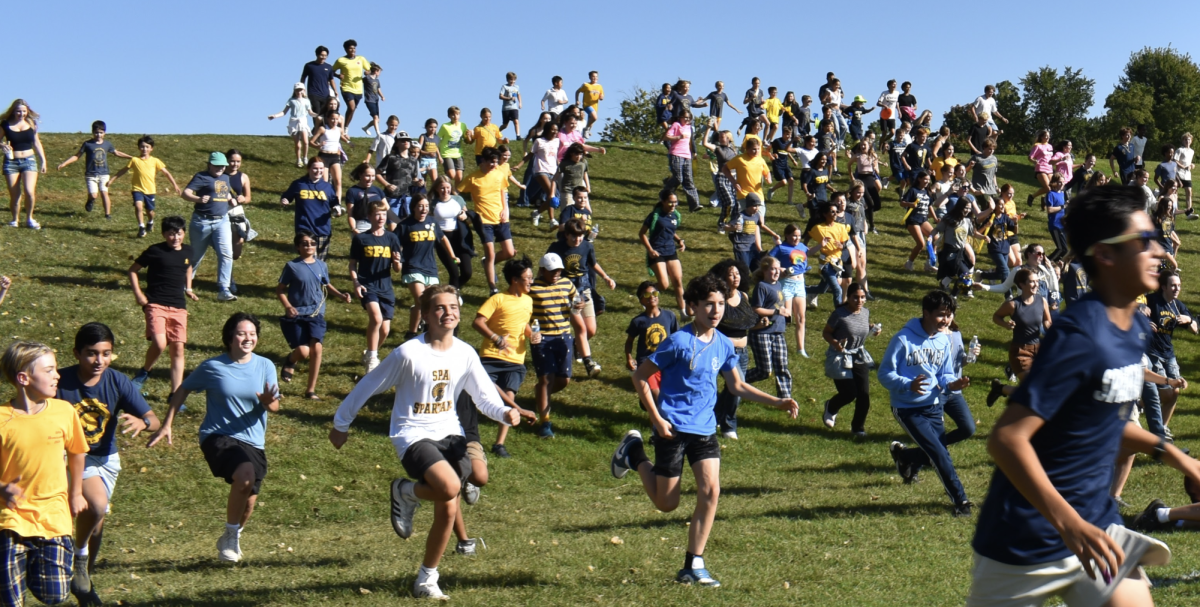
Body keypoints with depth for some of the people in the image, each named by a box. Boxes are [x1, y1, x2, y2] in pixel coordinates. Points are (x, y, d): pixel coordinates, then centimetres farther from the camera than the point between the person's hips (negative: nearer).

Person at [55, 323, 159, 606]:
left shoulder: (117, 382, -12)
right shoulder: (61, 383, -19)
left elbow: (154, 420, -14)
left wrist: (142, 422, -36)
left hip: (105, 458, 4)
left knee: (96, 519, 15)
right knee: (96, 503, -29)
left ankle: (84, 583, 38)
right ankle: (79, 554, 0)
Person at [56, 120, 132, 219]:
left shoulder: (107, 144, 7)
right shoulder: (88, 144, -2)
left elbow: (117, 153, 23)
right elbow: (77, 156, 2)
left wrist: (131, 157, 24)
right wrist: (64, 163, -6)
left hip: (104, 174, 2)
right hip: (91, 174, -2)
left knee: (104, 193, -9)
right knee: (93, 195, -10)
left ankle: (107, 214, -5)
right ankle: (90, 201, 24)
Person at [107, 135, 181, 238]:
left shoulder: (155, 161, 0)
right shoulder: (135, 160, 0)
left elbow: (166, 172, 3)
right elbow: (123, 171, 8)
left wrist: (175, 184, -1)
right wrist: (112, 180, 7)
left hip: (150, 190, 1)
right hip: (138, 189, -1)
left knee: (150, 211, 12)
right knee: (138, 206, -25)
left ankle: (150, 222, 47)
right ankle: (141, 227, -15)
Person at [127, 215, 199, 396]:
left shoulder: (188, 252, 8)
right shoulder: (155, 251, -5)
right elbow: (133, 270, 4)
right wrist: (138, 294, -5)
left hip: (179, 307, 4)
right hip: (156, 305, -4)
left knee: (178, 348, 0)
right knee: (159, 344, -22)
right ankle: (144, 372, 9)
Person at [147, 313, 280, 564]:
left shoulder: (265, 366, 2)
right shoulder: (212, 367, -4)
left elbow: (275, 406, 1)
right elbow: (183, 390, 9)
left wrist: (268, 401, -23)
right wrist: (167, 426, 5)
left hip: (253, 443, 4)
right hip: (218, 437, -4)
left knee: (248, 503, 6)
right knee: (245, 475, -32)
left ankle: (232, 539, 40)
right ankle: (230, 535, -10)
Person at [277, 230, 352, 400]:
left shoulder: (321, 265, 5)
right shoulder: (292, 266, -6)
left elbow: (327, 285, 20)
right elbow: (280, 290, -2)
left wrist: (340, 295, 3)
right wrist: (288, 306, -18)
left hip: (316, 315, 3)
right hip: (296, 316, -3)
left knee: (317, 348, -11)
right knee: (303, 351, -15)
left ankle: (311, 390, 4)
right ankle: (290, 362, 26)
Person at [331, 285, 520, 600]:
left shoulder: (465, 354, 1)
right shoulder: (409, 353, -14)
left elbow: (484, 396, 5)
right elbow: (368, 387, -5)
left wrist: (504, 413, -17)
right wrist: (341, 424, 2)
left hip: (449, 433, 5)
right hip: (413, 436, -5)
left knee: (448, 509, -2)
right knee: (449, 486, -29)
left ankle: (426, 580, 17)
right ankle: (406, 492, 6)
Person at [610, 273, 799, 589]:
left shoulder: (723, 345, 4)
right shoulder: (679, 342, -15)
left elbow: (737, 386, 17)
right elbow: (640, 376, -9)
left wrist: (778, 402, 8)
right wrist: (657, 419, -15)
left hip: (704, 429, 5)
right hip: (673, 429, -5)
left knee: (710, 492, -8)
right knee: (667, 503, 3)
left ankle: (693, 565, 3)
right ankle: (634, 454, 28)